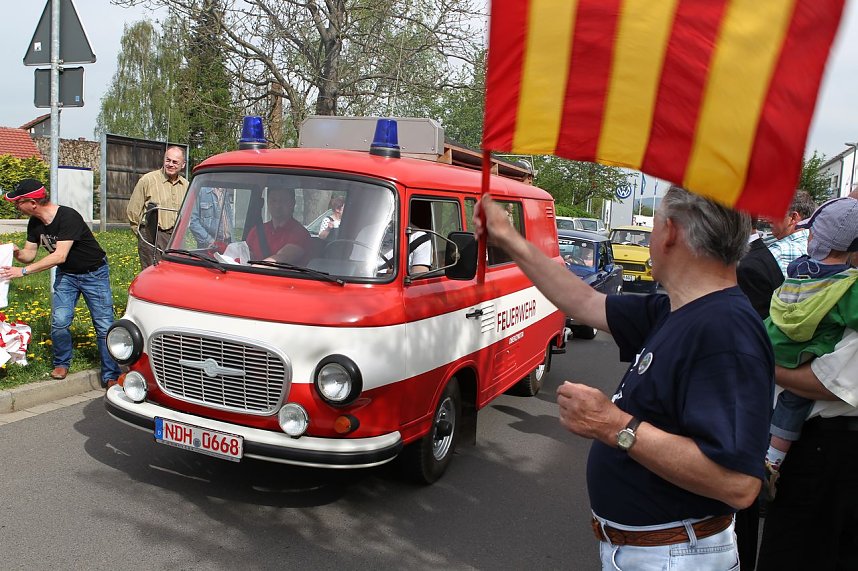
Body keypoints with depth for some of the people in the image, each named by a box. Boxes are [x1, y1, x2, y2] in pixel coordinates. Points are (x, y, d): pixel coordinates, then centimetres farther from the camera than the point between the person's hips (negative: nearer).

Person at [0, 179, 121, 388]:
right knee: (59, 322, -9)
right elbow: (30, 253, 1)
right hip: (66, 275, 6)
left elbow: (60, 256, -34)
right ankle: (62, 363, 16)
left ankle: (110, 376, -1)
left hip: (93, 274, -6)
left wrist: (23, 270, -35)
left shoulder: (68, 217, -29)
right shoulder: (35, 223, -3)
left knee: (104, 326, -8)